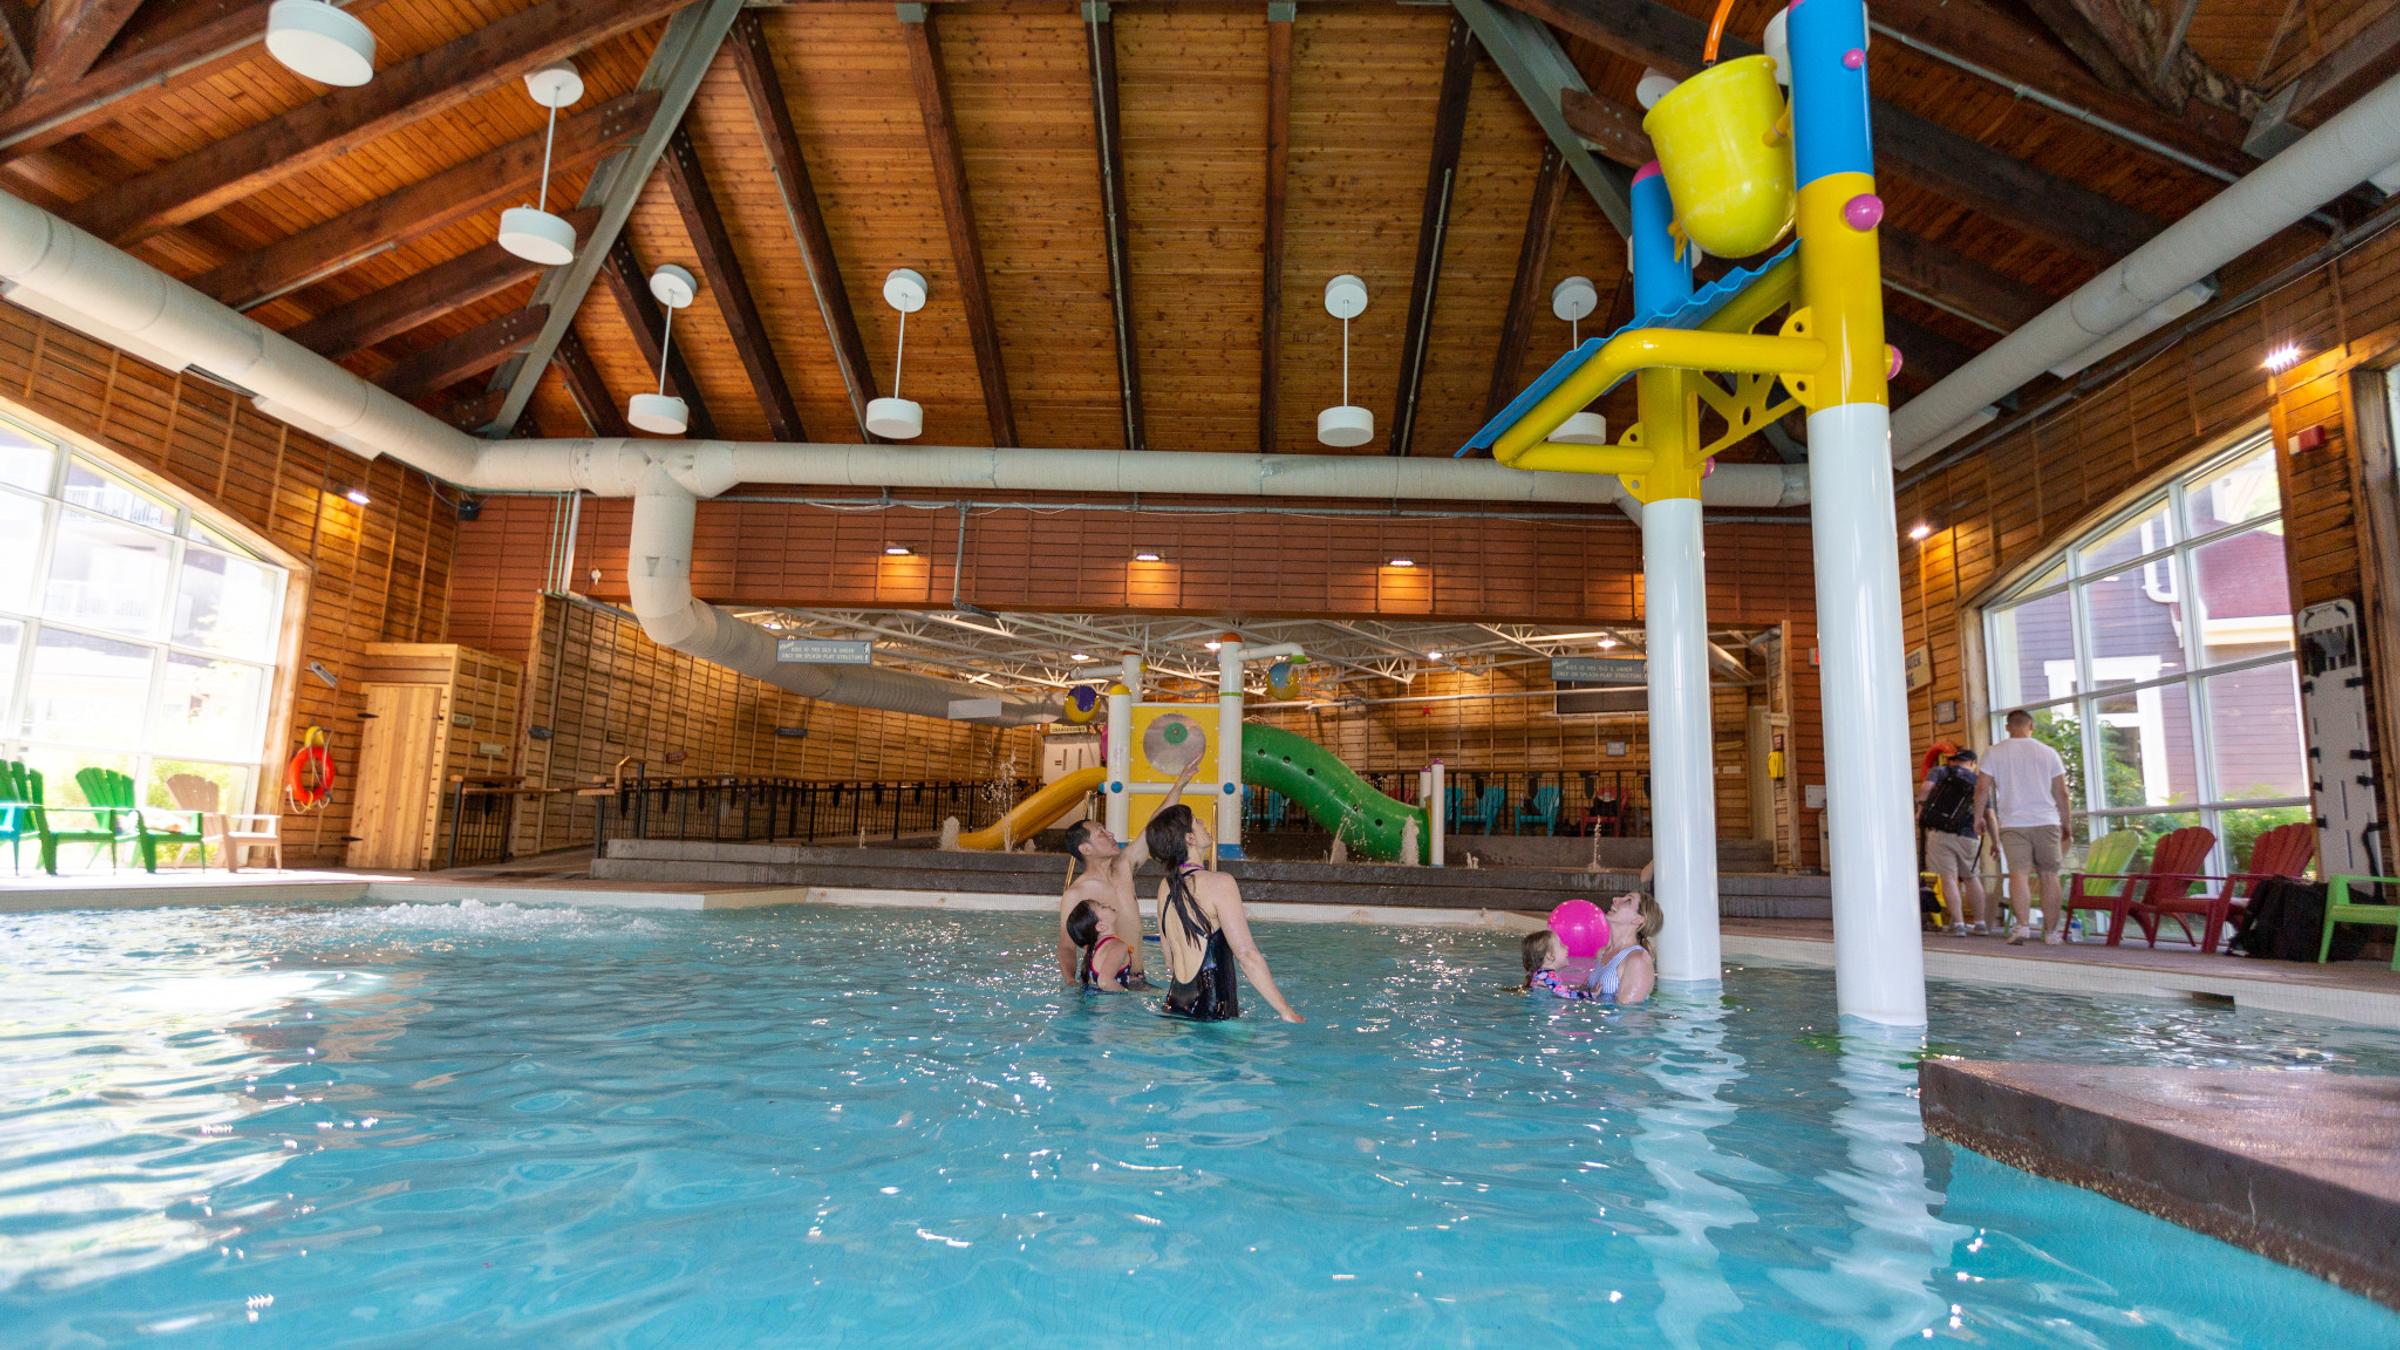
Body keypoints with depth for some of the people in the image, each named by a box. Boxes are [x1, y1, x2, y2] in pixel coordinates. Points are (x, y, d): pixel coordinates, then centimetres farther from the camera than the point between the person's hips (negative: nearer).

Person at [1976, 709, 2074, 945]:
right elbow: (2061, 793, 8)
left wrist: (1978, 816, 11)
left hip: (2013, 824, -1)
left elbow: (1982, 788, 0)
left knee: (2018, 873, -8)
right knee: (2049, 875, 7)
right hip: (2046, 822, 1)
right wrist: (2068, 825, 16)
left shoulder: (1995, 753, 4)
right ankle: (2051, 931, 11)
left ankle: (2022, 924, -24)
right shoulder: (2048, 753, 7)